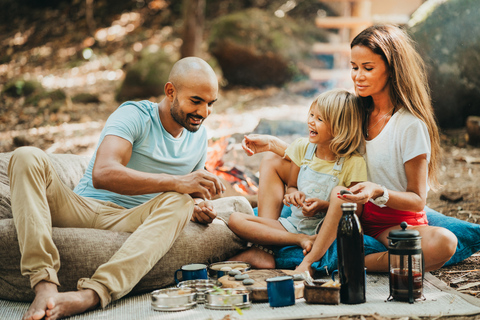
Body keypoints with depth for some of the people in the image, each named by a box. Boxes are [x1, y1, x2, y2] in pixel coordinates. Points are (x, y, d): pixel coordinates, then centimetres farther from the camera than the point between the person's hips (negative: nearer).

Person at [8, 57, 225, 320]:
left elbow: (192, 192, 26)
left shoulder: (199, 136, 13)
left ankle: (91, 294, -48)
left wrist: (199, 206, 0)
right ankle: (45, 284, -43)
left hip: (133, 223, 3)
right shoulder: (134, 115, -8)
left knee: (179, 202, -30)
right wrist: (176, 182, -31)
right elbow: (102, 174, -26)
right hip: (84, 209, -3)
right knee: (28, 157, -27)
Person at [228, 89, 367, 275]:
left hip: (328, 232, -4)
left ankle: (309, 261, -37)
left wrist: (324, 205, -24)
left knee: (340, 191, -34)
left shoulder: (354, 163, -11)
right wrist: (293, 194, -12)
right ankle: (302, 240, -25)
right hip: (294, 224, 4)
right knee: (235, 220, -14)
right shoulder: (302, 148, 2)